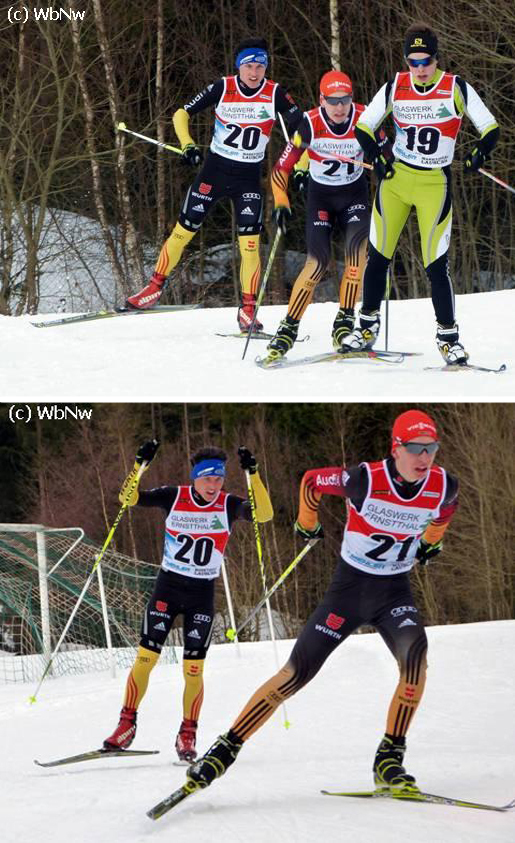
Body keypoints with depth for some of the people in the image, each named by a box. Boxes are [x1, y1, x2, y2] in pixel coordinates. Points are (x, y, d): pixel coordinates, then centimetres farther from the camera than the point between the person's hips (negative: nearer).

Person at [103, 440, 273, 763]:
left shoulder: (229, 505, -5)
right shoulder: (174, 497, -5)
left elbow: (264, 514, -20)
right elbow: (129, 497, -8)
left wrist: (253, 474, -29)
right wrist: (140, 464, -23)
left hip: (202, 595, 0)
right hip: (167, 588, 0)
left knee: (193, 669, -4)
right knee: (145, 658, -4)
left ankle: (188, 735, 10)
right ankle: (127, 724, 9)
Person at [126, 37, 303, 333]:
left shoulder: (275, 93, -10)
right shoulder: (223, 88, -9)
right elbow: (181, 114, -4)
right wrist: (188, 145, -20)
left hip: (249, 178, 0)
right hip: (214, 170, 0)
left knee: (250, 243, -9)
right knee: (184, 230, 3)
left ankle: (248, 310, -1)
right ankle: (156, 287, 19)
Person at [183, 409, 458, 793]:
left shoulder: (444, 486, -13)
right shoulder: (365, 479, -23)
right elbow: (311, 481, -3)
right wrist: (307, 525, 11)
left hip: (395, 590, 2)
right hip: (350, 585, -2)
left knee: (415, 650, -29)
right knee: (297, 673, -5)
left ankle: (390, 760, -20)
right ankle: (226, 749, 7)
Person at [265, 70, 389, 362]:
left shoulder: (364, 119, -17)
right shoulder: (310, 124, -21)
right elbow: (282, 169, -13)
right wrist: (281, 204, -23)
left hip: (355, 193, 1)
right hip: (320, 195, -1)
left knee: (358, 248, -24)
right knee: (318, 262, -16)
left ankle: (345, 320, -15)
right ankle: (289, 328, -6)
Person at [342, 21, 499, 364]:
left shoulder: (457, 88, -6)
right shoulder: (395, 88, 0)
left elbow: (490, 128, -4)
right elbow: (364, 126, 8)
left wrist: (481, 152, -21)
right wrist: (377, 159, -5)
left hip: (435, 185, -2)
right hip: (395, 180, 3)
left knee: (436, 264, -8)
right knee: (379, 255, 3)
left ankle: (448, 336, 4)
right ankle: (368, 326, 18)